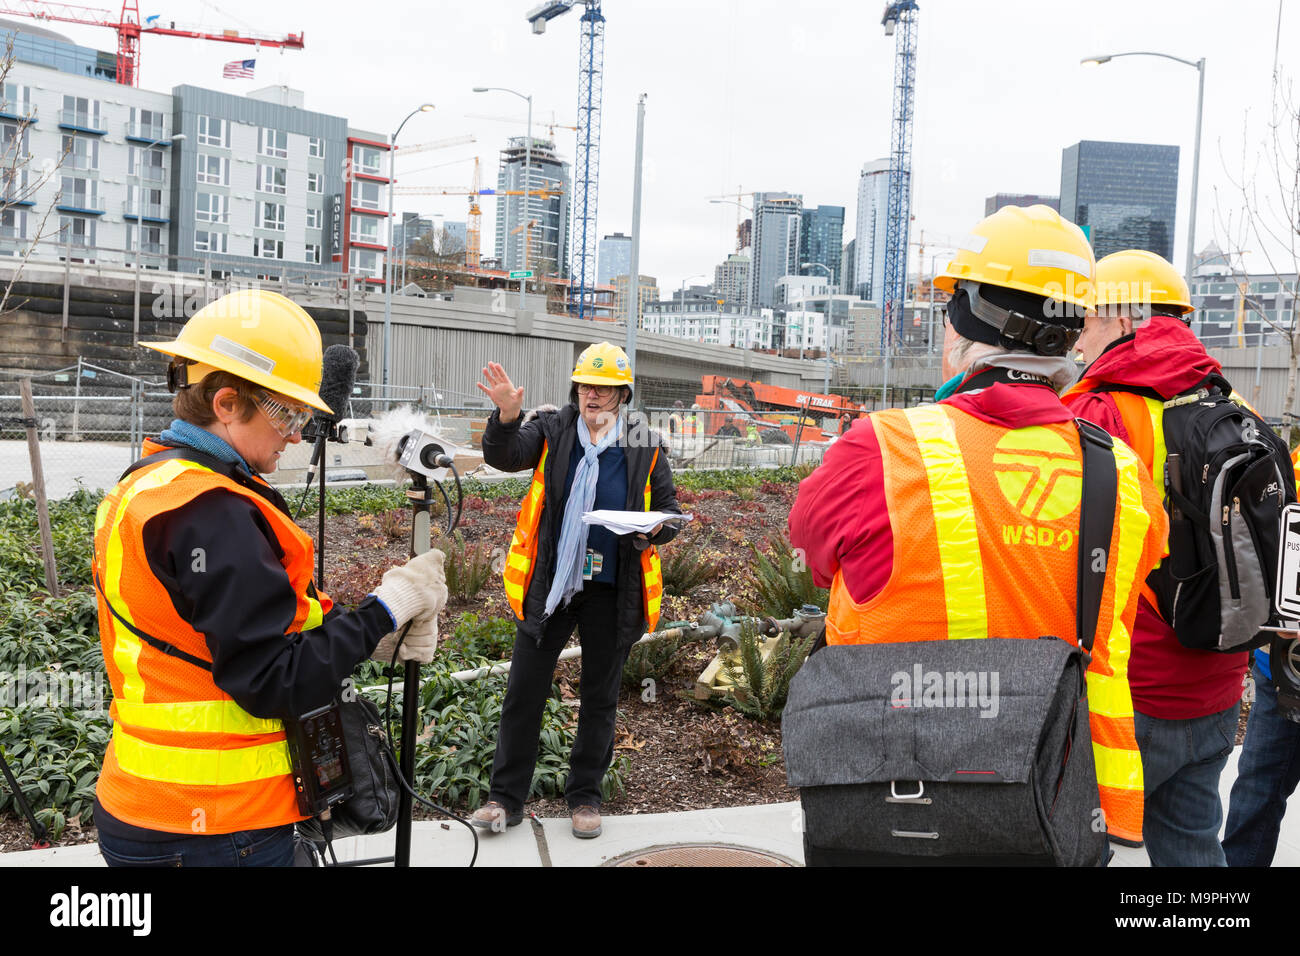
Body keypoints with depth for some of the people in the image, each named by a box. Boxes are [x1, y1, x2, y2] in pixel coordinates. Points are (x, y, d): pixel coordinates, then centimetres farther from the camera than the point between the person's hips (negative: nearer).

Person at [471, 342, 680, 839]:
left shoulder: (645, 447, 1)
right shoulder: (552, 431, -1)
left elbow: (669, 508, 8)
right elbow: (502, 456, -16)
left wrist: (656, 527, -15)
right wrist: (507, 416, -36)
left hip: (611, 590, 1)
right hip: (549, 584, 0)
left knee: (600, 697, 12)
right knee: (524, 691, 5)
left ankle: (585, 797, 29)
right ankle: (506, 797, 19)